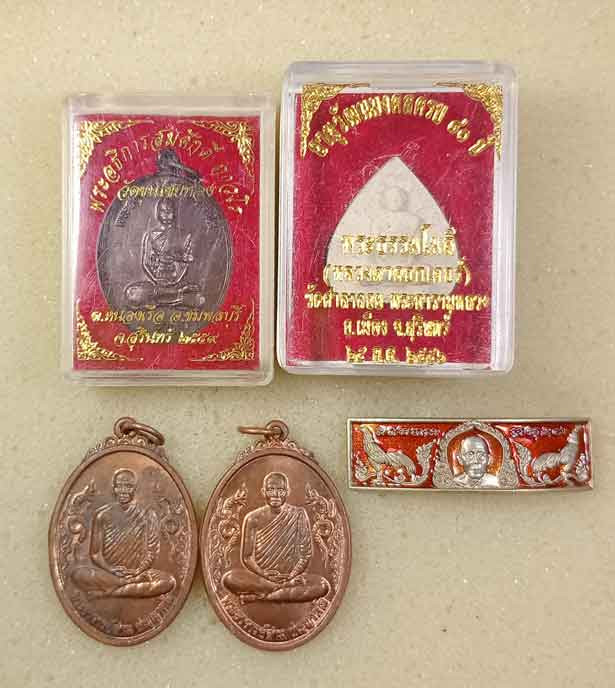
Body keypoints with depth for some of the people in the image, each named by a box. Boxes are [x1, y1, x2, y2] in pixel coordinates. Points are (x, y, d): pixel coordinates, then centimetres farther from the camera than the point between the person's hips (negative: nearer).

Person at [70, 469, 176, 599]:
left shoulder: (147, 515, 4)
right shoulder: (102, 515, 5)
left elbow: (152, 552, 1)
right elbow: (95, 553, 2)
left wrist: (137, 571, -16)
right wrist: (111, 569, -17)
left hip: (136, 573, 1)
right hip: (106, 572, -1)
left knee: (168, 581, -29)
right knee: (78, 573, -29)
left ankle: (106, 592, -22)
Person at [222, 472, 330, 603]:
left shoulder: (298, 515, 2)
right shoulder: (253, 518, 3)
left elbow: (306, 553, 0)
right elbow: (246, 557, 1)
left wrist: (292, 576, -16)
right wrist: (263, 573, -18)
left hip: (291, 576, 1)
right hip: (259, 576, 0)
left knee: (323, 585, -28)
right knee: (229, 578, -28)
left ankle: (258, 596, -22)